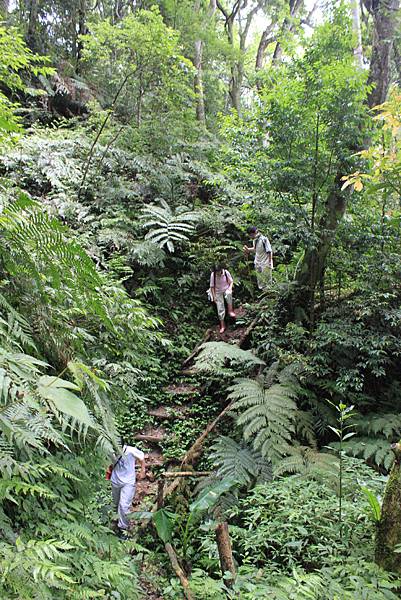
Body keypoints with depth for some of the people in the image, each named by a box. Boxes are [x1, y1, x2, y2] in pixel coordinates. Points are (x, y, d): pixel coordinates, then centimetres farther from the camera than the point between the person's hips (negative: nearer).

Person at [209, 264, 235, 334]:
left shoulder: (226, 272, -18)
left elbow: (231, 281, -5)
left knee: (228, 294, -34)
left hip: (226, 289, 1)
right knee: (220, 308, -2)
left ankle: (230, 310, -16)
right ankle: (222, 325, 8)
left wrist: (230, 287, -23)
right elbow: (212, 286, -9)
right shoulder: (213, 275, -19)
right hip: (218, 292, -1)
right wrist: (214, 296, -10)